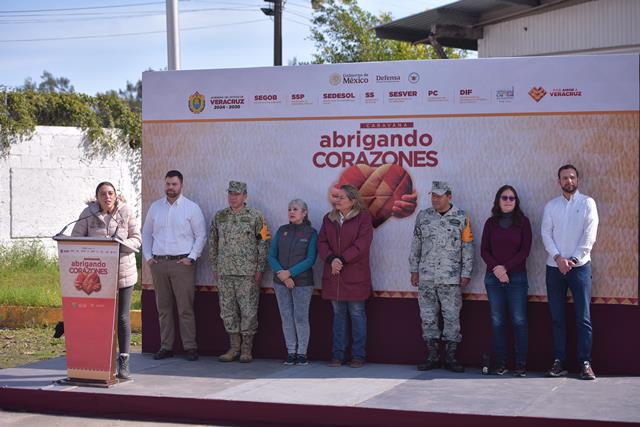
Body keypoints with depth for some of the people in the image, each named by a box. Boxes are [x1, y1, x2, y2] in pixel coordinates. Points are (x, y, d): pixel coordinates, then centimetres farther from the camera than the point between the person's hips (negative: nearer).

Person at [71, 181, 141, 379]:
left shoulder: (126, 212, -4)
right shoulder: (88, 214, -3)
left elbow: (136, 238, -2)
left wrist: (121, 244, -22)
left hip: (123, 271, 0)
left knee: (122, 317, 2)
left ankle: (123, 363, 6)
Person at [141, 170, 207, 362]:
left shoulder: (191, 208, 2)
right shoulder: (155, 207, 13)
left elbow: (201, 235, 2)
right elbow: (146, 233, 19)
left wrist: (191, 258, -6)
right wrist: (148, 256, 8)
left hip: (182, 263, -4)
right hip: (158, 263, 4)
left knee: (185, 308, -6)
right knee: (163, 308, 6)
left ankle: (190, 347, -2)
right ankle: (166, 347, 11)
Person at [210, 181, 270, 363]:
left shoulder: (255, 216, -1)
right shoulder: (219, 217, 11)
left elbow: (263, 243, -3)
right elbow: (213, 243, 17)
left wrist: (260, 269, -8)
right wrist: (214, 267, 12)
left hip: (247, 273, -4)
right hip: (224, 272, 4)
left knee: (248, 310, -3)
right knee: (228, 310, 6)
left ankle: (247, 349, 5)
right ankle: (234, 348, 15)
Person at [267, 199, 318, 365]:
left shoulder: (311, 233, -2)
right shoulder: (282, 231, 8)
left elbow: (310, 260, -9)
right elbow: (271, 256, 4)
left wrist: (289, 272, -16)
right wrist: (281, 274, -12)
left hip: (302, 282, -3)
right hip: (281, 282, 3)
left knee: (301, 317, -1)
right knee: (286, 317, 5)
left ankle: (302, 353, 7)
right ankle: (291, 352, 12)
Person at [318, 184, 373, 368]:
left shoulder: (363, 217, -4)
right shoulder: (329, 219, 11)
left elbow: (362, 243, -13)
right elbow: (322, 242, 5)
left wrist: (342, 259, -18)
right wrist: (331, 259, -14)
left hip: (355, 275, -4)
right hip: (333, 275, 5)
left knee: (357, 314, 2)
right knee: (338, 314, 10)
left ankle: (358, 356, 9)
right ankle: (338, 355, 16)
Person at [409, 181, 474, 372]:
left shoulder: (461, 218, 1)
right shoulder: (423, 216, 9)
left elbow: (467, 247, 3)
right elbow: (416, 245, 14)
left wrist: (466, 273, -1)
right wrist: (414, 270, 11)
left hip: (451, 278, -3)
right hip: (426, 277, 3)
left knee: (452, 316, -2)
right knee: (428, 316, 5)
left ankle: (451, 356, 6)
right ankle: (432, 355, 13)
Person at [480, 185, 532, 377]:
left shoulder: (523, 222, 3)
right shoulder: (491, 223, 9)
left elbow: (525, 250, -3)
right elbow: (484, 250, 5)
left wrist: (506, 267, -11)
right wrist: (496, 268, -11)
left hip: (516, 277, -2)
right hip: (493, 277, 2)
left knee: (519, 321, -5)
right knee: (497, 321, 3)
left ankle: (521, 364, -1)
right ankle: (500, 363, 8)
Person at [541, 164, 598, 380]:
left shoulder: (587, 203, 1)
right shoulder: (551, 206, 9)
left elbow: (589, 235, -5)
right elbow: (546, 234, 3)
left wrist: (573, 260, -12)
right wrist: (558, 258, -11)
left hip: (579, 266, -2)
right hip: (554, 267, 3)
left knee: (583, 317, -4)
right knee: (557, 317, 4)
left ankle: (585, 362, -2)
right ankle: (559, 361, 8)